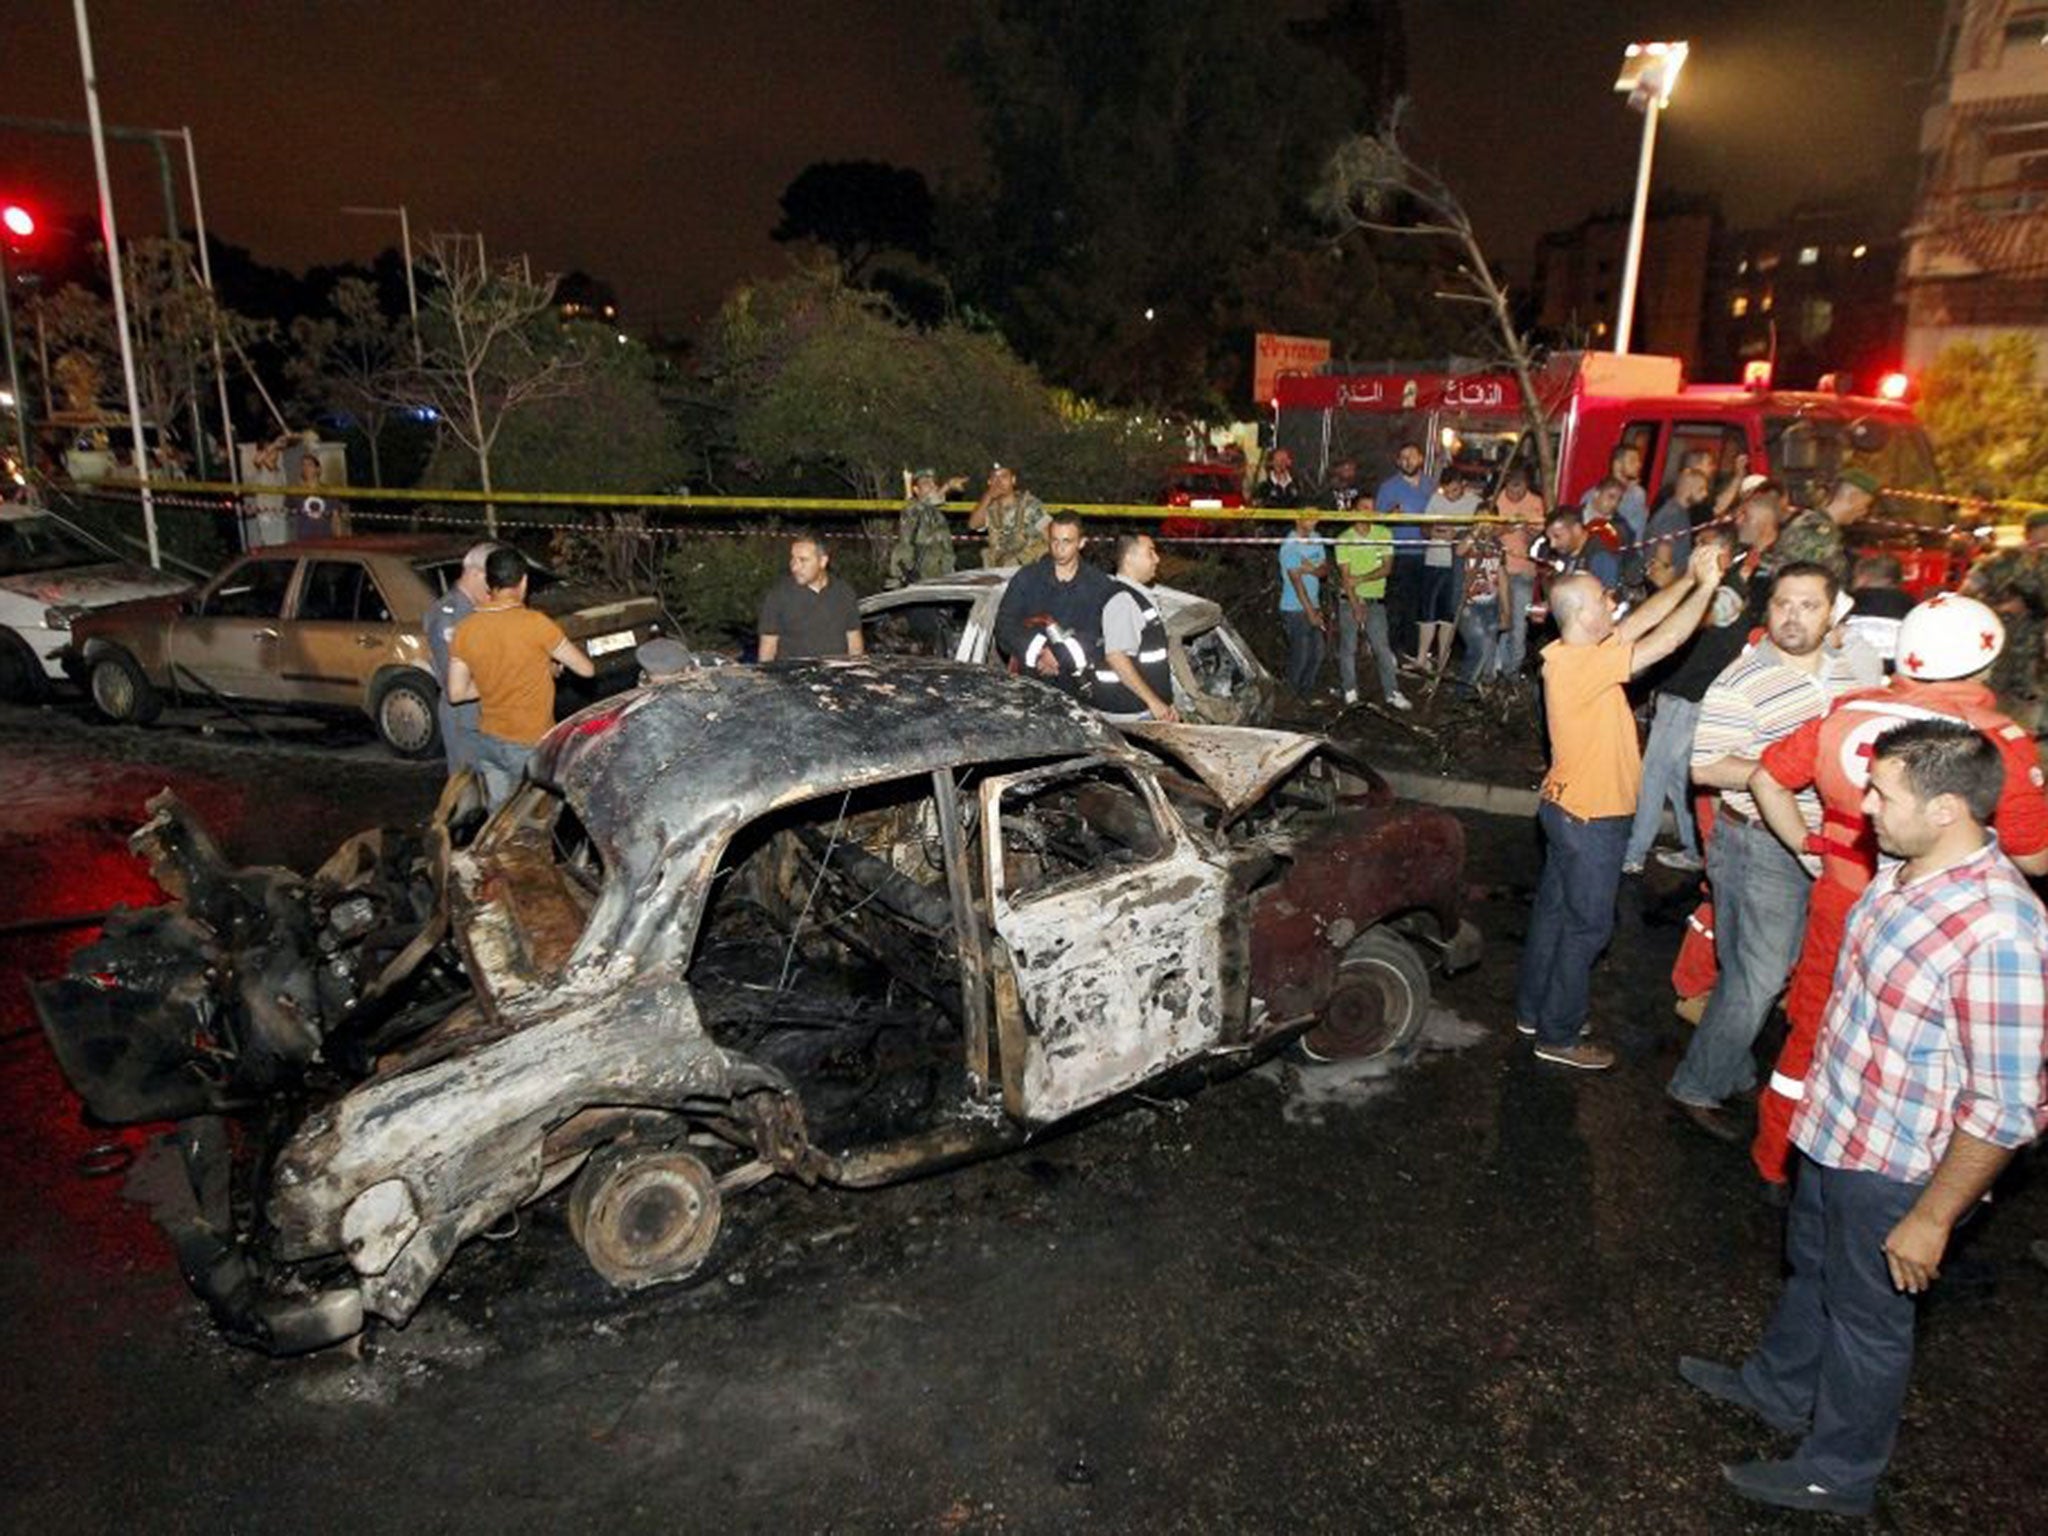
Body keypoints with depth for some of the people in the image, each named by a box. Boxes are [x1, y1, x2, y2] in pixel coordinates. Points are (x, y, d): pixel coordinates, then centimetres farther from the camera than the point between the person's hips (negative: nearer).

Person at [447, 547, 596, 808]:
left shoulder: (465, 630, -4)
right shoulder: (536, 624, -18)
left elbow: (456, 692, 2)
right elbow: (586, 669, -10)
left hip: (489, 741, 5)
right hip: (531, 746, -5)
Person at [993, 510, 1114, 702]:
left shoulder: (1099, 583, 8)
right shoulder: (1027, 577, 9)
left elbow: (1102, 637, 2)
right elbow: (1004, 626, 1)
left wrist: (1060, 656, -9)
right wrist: (1036, 651, -14)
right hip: (1030, 680, 0)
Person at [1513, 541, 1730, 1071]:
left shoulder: (1576, 651, 0)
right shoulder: (1580, 664, -27)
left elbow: (1641, 622, 7)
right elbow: (1665, 640, -27)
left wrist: (1689, 579, -1)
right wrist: (1705, 587, -17)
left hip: (1570, 809, 10)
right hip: (1591, 819, -10)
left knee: (1554, 909, 19)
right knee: (1586, 926, 3)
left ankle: (1533, 1010, 33)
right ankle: (1558, 1035, 16)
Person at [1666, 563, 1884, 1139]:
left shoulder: (1851, 665, 5)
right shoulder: (1743, 681, -18)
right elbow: (1704, 767, -20)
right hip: (1759, 846, -7)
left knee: (1767, 970, 18)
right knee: (1757, 977, -2)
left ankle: (1734, 1071, 36)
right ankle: (1696, 1088, 13)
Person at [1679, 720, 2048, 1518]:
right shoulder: (1906, 871, -6)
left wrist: (1931, 1217, -19)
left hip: (1897, 1169, -8)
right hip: (1835, 1133, 8)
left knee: (1866, 1314, 15)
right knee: (1811, 1269, 28)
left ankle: (1838, 1472, 39)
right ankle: (1777, 1388, 53)